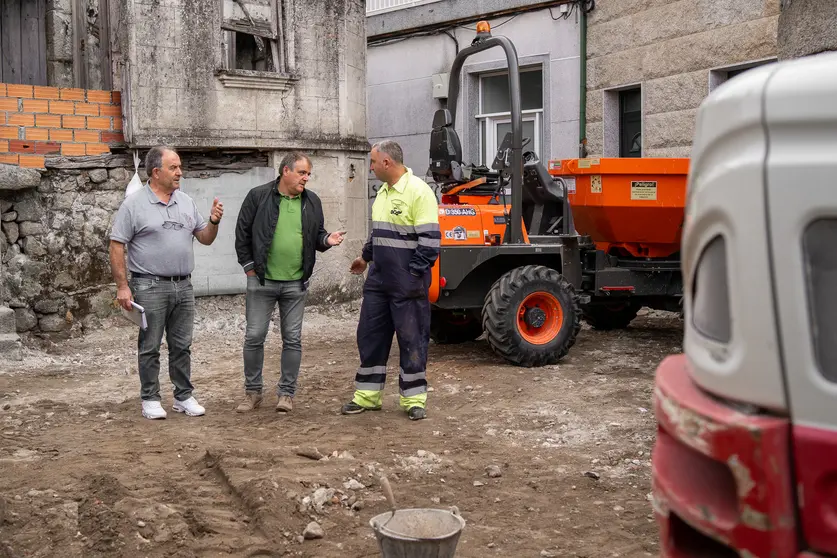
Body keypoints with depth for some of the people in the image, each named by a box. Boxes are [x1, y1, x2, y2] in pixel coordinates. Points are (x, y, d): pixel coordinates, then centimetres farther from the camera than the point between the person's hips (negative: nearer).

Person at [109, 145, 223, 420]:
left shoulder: (186, 202, 10)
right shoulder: (134, 204, -6)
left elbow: (205, 239, 15)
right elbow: (117, 246, -7)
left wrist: (214, 222, -7)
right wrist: (122, 286, -11)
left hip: (183, 286, 5)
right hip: (150, 287, -5)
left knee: (182, 346, 10)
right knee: (150, 348, 4)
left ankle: (184, 397, 20)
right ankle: (150, 399, 14)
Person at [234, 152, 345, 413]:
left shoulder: (312, 202, 7)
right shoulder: (258, 196, -3)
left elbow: (316, 235, 15)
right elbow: (242, 234, 1)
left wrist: (327, 239, -7)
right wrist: (249, 267, -2)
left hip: (296, 284, 2)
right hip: (261, 281, -2)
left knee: (292, 339, 5)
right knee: (254, 337, 2)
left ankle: (287, 393, 16)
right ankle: (252, 392, 16)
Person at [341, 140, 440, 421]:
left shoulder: (418, 191, -14)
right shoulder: (383, 192, 13)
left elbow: (430, 238, -17)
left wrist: (415, 274, -19)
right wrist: (365, 257, 33)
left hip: (407, 284, -8)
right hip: (378, 281, 8)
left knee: (412, 340, 2)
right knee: (370, 336, 10)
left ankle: (414, 398, 13)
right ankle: (368, 395, 21)